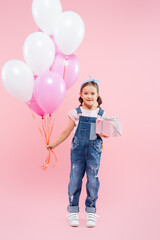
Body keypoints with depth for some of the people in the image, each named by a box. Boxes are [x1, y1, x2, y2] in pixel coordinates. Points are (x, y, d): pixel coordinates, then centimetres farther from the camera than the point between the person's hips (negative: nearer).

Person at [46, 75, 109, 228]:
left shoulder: (101, 114, 4)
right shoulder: (76, 113, 1)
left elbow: (104, 133, 9)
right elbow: (67, 132, 7)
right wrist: (54, 144, 7)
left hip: (94, 150, 1)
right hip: (78, 149, 0)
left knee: (93, 180, 4)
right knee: (75, 179, 3)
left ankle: (91, 212, 19)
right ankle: (73, 211, 17)